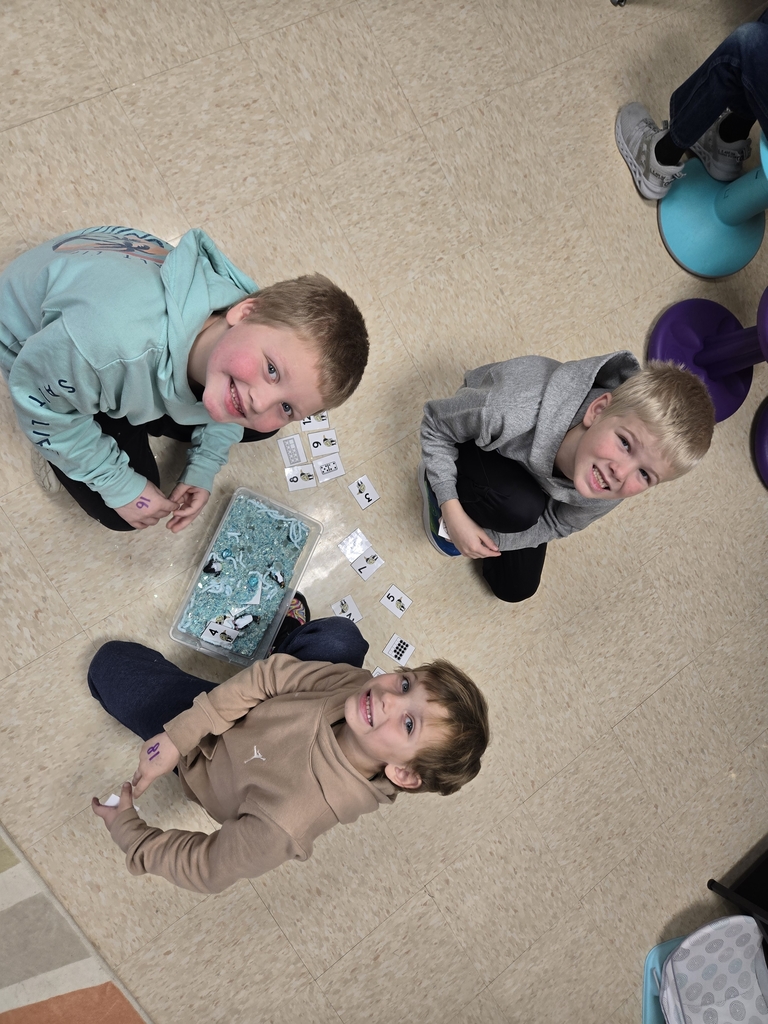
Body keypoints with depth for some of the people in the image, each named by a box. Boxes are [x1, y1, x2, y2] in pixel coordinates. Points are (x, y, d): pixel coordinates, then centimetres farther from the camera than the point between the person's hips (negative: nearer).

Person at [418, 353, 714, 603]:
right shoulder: (511, 414, -49)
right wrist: (454, 515, -31)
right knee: (519, 508, -36)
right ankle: (434, 482, -4)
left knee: (515, 589, 7)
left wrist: (486, 537, -21)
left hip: (531, 478, 3)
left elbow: (556, 525, -13)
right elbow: (435, 424, -29)